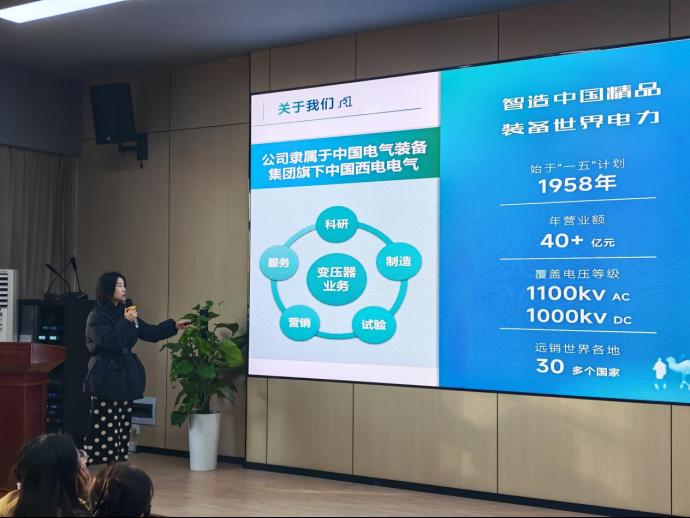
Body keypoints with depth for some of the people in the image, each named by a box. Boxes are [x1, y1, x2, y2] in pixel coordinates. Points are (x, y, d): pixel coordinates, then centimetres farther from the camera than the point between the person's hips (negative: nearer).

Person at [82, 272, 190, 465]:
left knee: (122, 428, 7)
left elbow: (150, 333, 18)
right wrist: (126, 322, -17)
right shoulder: (97, 316, -6)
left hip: (125, 376, 7)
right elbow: (109, 342, -19)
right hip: (106, 378, -7)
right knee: (103, 429, -10)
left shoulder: (125, 312, 15)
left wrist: (174, 325, 14)